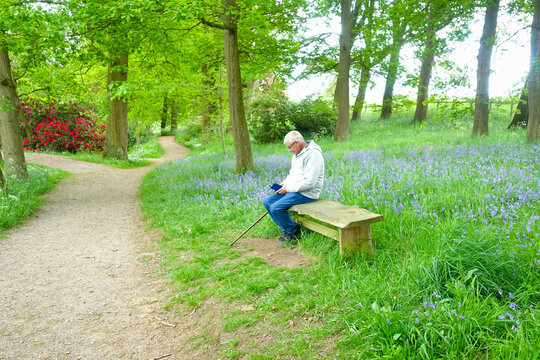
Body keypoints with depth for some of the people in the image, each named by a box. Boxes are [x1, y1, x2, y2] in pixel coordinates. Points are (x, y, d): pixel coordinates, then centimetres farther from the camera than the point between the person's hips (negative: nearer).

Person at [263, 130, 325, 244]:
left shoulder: (313, 154, -19)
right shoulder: (297, 153, 13)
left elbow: (309, 183, -25)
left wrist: (288, 188, -17)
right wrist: (283, 185, 8)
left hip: (307, 193, -10)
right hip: (293, 190, 10)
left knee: (276, 208, -22)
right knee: (267, 201, 2)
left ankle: (293, 232, 1)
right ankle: (286, 229, 7)